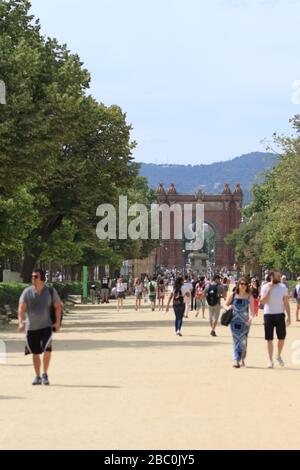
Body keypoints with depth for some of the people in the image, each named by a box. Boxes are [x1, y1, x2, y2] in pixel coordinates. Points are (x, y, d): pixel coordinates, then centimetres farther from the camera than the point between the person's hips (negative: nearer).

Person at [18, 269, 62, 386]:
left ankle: (45, 374, -1)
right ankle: (37, 377, 24)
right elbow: (21, 308, -5)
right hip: (31, 327, 2)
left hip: (46, 326, -2)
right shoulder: (27, 292, 1)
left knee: (47, 349, -19)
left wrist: (58, 322, -5)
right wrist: (21, 322, -19)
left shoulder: (50, 292, 0)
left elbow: (58, 307, 5)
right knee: (35, 353, 9)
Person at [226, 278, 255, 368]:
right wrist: (229, 308, -5)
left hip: (245, 322, -1)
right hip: (235, 321, 1)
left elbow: (252, 310, -2)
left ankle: (242, 359, 18)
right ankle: (237, 361, -4)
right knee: (236, 340, -4)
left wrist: (251, 318, -20)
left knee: (244, 342, -1)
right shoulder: (233, 296, 6)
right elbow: (226, 305, 17)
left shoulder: (249, 297, 2)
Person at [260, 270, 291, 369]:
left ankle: (279, 356, 26)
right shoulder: (265, 287, -3)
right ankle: (271, 361, 10)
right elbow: (263, 301, -14)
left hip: (280, 315, 2)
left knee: (282, 338, 1)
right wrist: (269, 289, -18)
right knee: (269, 339, 2)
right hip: (269, 315, -2)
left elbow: (286, 303, 5)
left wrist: (289, 316, 0)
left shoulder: (283, 287, 3)